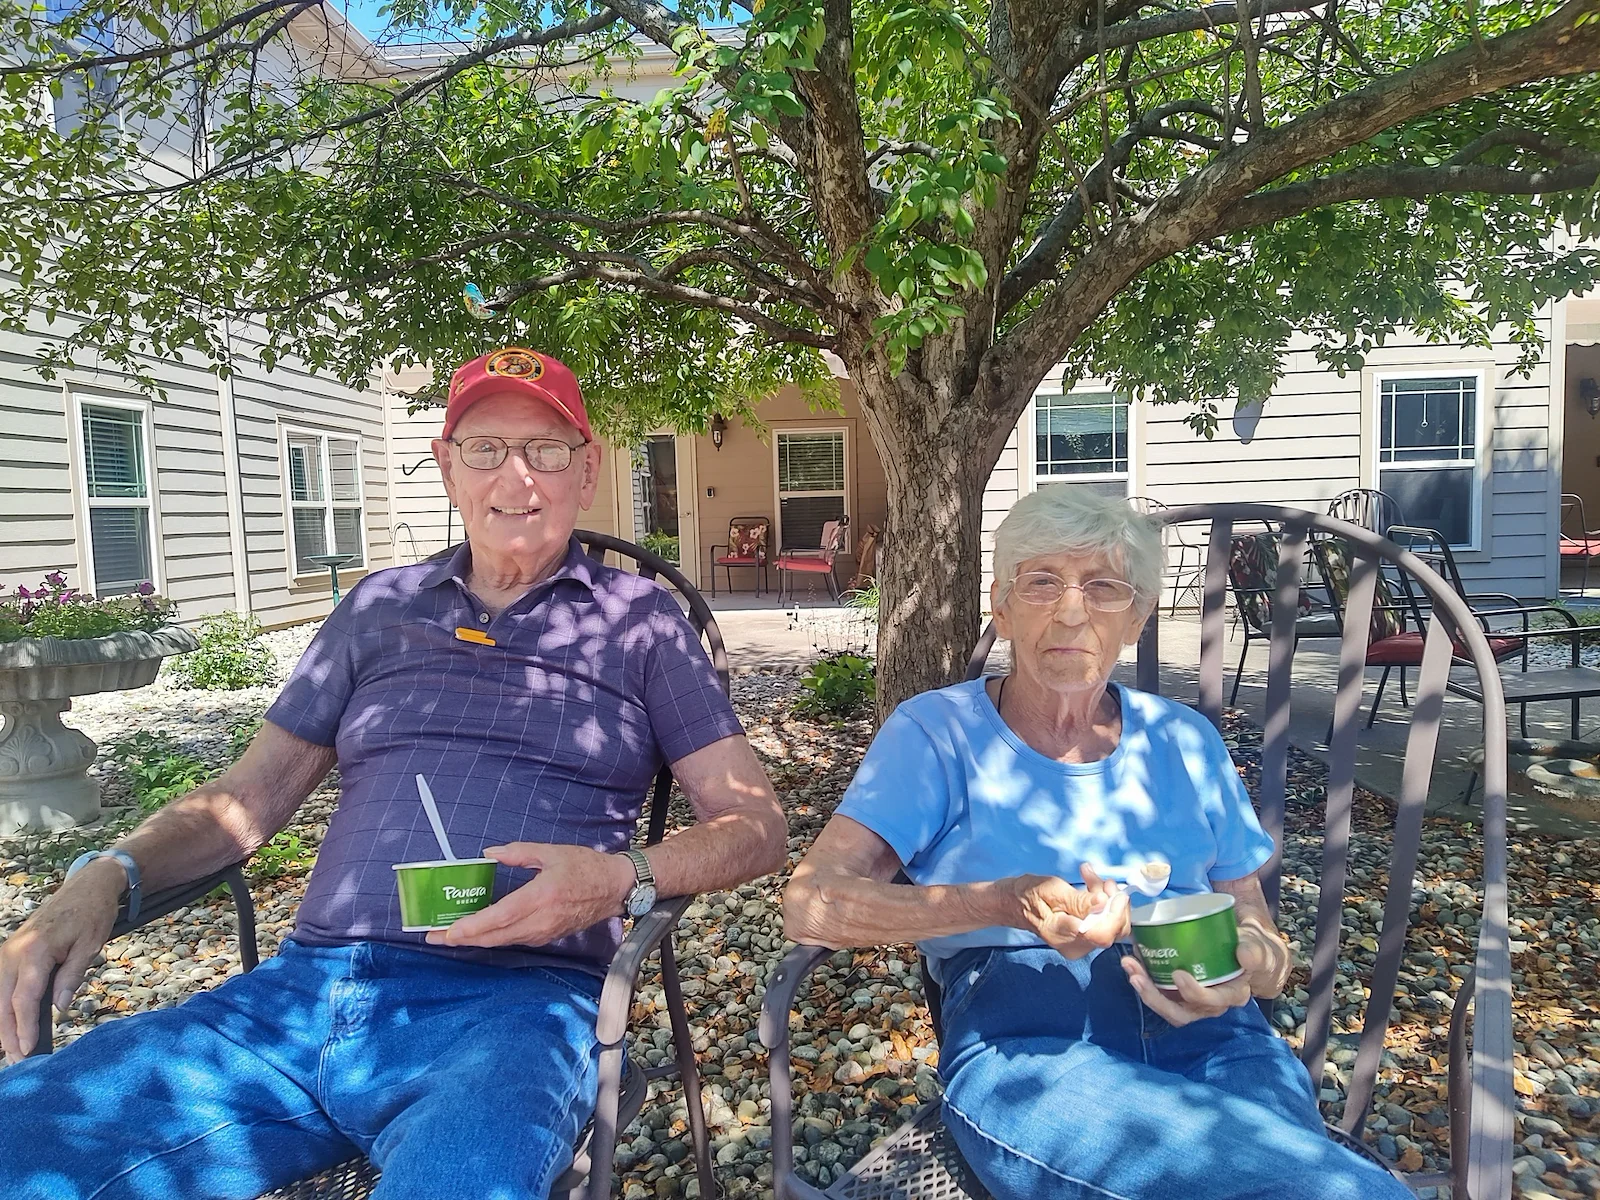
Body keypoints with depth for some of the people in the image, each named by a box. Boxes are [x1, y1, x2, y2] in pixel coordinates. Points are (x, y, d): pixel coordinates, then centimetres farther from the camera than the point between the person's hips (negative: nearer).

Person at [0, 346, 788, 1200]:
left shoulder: (637, 620, 8)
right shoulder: (380, 608, 19)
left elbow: (755, 823, 3)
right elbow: (252, 792, 21)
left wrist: (623, 878, -16)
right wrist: (105, 877, 2)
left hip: (510, 1003, -4)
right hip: (304, 991, 4)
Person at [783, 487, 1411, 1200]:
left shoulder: (1185, 742, 15)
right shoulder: (936, 731, 3)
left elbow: (1269, 953, 19)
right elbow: (811, 904, -8)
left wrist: (1239, 969, -7)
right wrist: (1003, 903, -22)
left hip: (1208, 1035, 4)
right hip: (1021, 1042, -4)